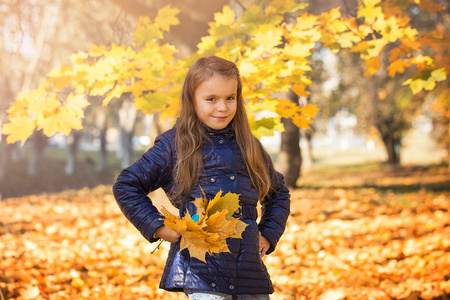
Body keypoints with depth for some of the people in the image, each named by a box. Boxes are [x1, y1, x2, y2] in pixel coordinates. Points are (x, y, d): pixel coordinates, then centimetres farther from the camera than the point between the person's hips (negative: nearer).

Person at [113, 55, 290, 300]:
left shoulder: (249, 147, 14)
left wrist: (268, 234, 16)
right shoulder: (174, 145, 1)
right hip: (200, 268, -4)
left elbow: (278, 194, 30)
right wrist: (157, 227, -3)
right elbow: (126, 185, 5)